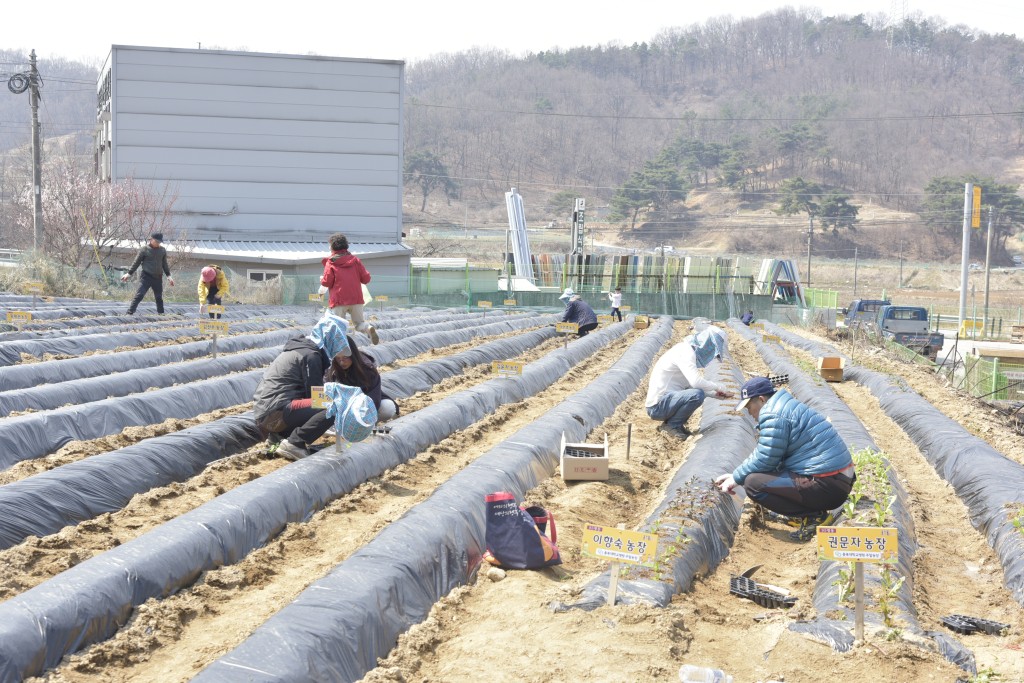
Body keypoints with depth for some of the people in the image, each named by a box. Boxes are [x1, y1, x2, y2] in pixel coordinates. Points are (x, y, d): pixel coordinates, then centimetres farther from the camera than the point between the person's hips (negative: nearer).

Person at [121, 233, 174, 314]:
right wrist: (129, 273, 0)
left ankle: (161, 313, 30)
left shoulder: (162, 250, 8)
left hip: (158, 278, 4)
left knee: (159, 297, 15)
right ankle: (130, 313, -15)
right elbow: (136, 262, 1)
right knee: (139, 295, -14)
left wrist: (168, 275, 16)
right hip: (146, 277, -4)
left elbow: (164, 264, 19)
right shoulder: (144, 250, -5)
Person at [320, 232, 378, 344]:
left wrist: (321, 280, 15)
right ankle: (369, 328, -18)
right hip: (356, 299, 3)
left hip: (339, 301, -3)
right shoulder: (355, 259, 8)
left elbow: (327, 282, -7)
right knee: (359, 322, 14)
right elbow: (366, 279, 5)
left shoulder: (330, 263, -2)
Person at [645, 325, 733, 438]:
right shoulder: (686, 352, -16)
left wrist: (715, 393, 15)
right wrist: (718, 387, -12)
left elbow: (692, 383, 23)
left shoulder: (688, 350, 14)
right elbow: (696, 382, -28)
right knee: (697, 394, -27)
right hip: (658, 406, -10)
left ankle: (675, 424, 12)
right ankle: (672, 425, -7)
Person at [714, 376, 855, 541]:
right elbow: (768, 455, 24)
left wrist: (736, 479, 2)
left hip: (828, 486, -11)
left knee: (753, 483, -13)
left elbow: (764, 460, -14)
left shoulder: (773, 415, -14)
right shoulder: (788, 407, 19)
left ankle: (816, 516, -9)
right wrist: (735, 475, 22)